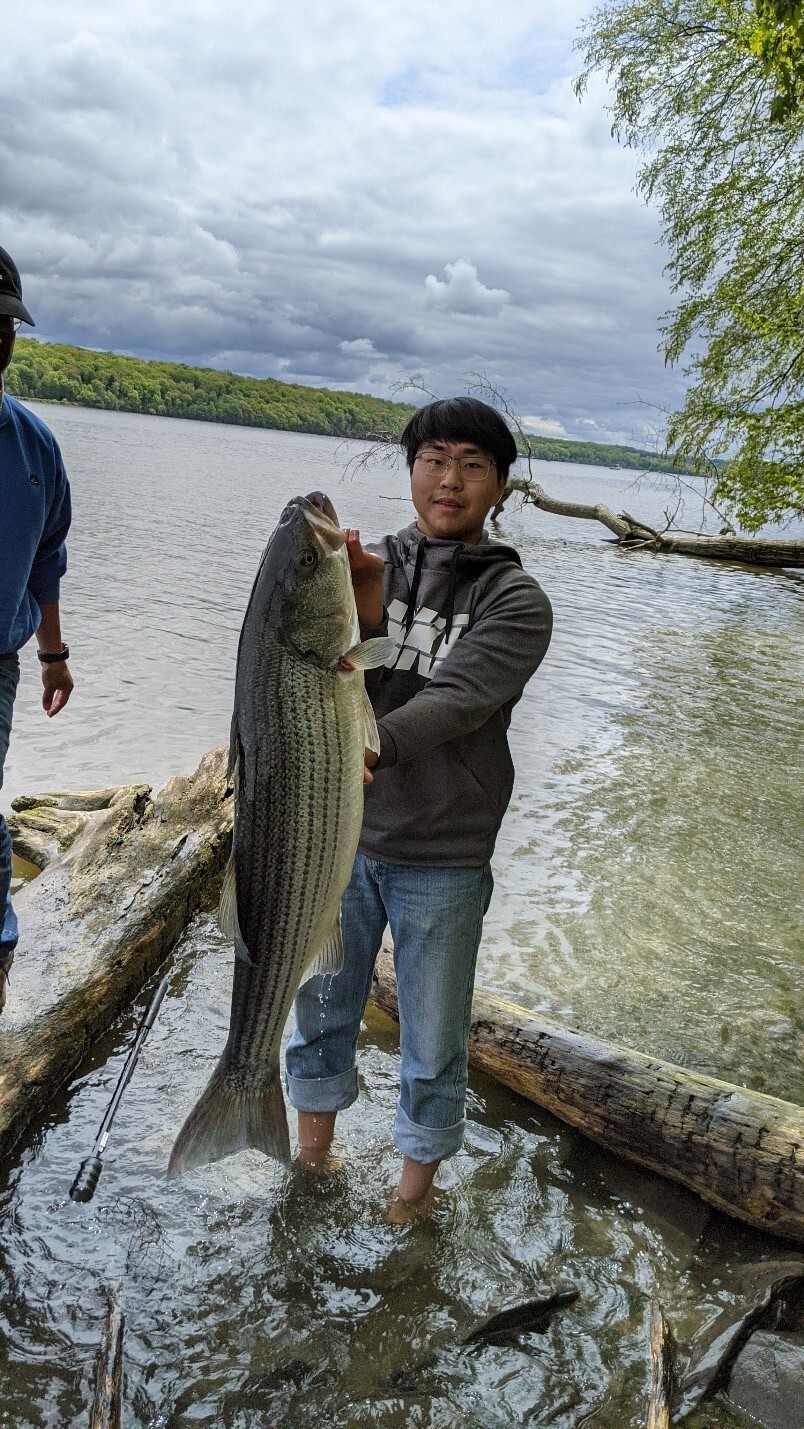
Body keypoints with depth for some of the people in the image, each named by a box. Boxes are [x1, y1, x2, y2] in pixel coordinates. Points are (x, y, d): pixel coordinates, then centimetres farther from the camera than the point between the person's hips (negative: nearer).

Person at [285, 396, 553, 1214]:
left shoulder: (516, 602, -8)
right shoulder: (371, 563, 1)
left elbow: (453, 700, -23)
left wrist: (368, 748, -40)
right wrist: (360, 607, -28)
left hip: (442, 861, -2)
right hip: (337, 837, 3)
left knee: (433, 1038, 13)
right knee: (322, 1003, 20)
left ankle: (418, 1175, 38)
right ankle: (313, 1146, 46)